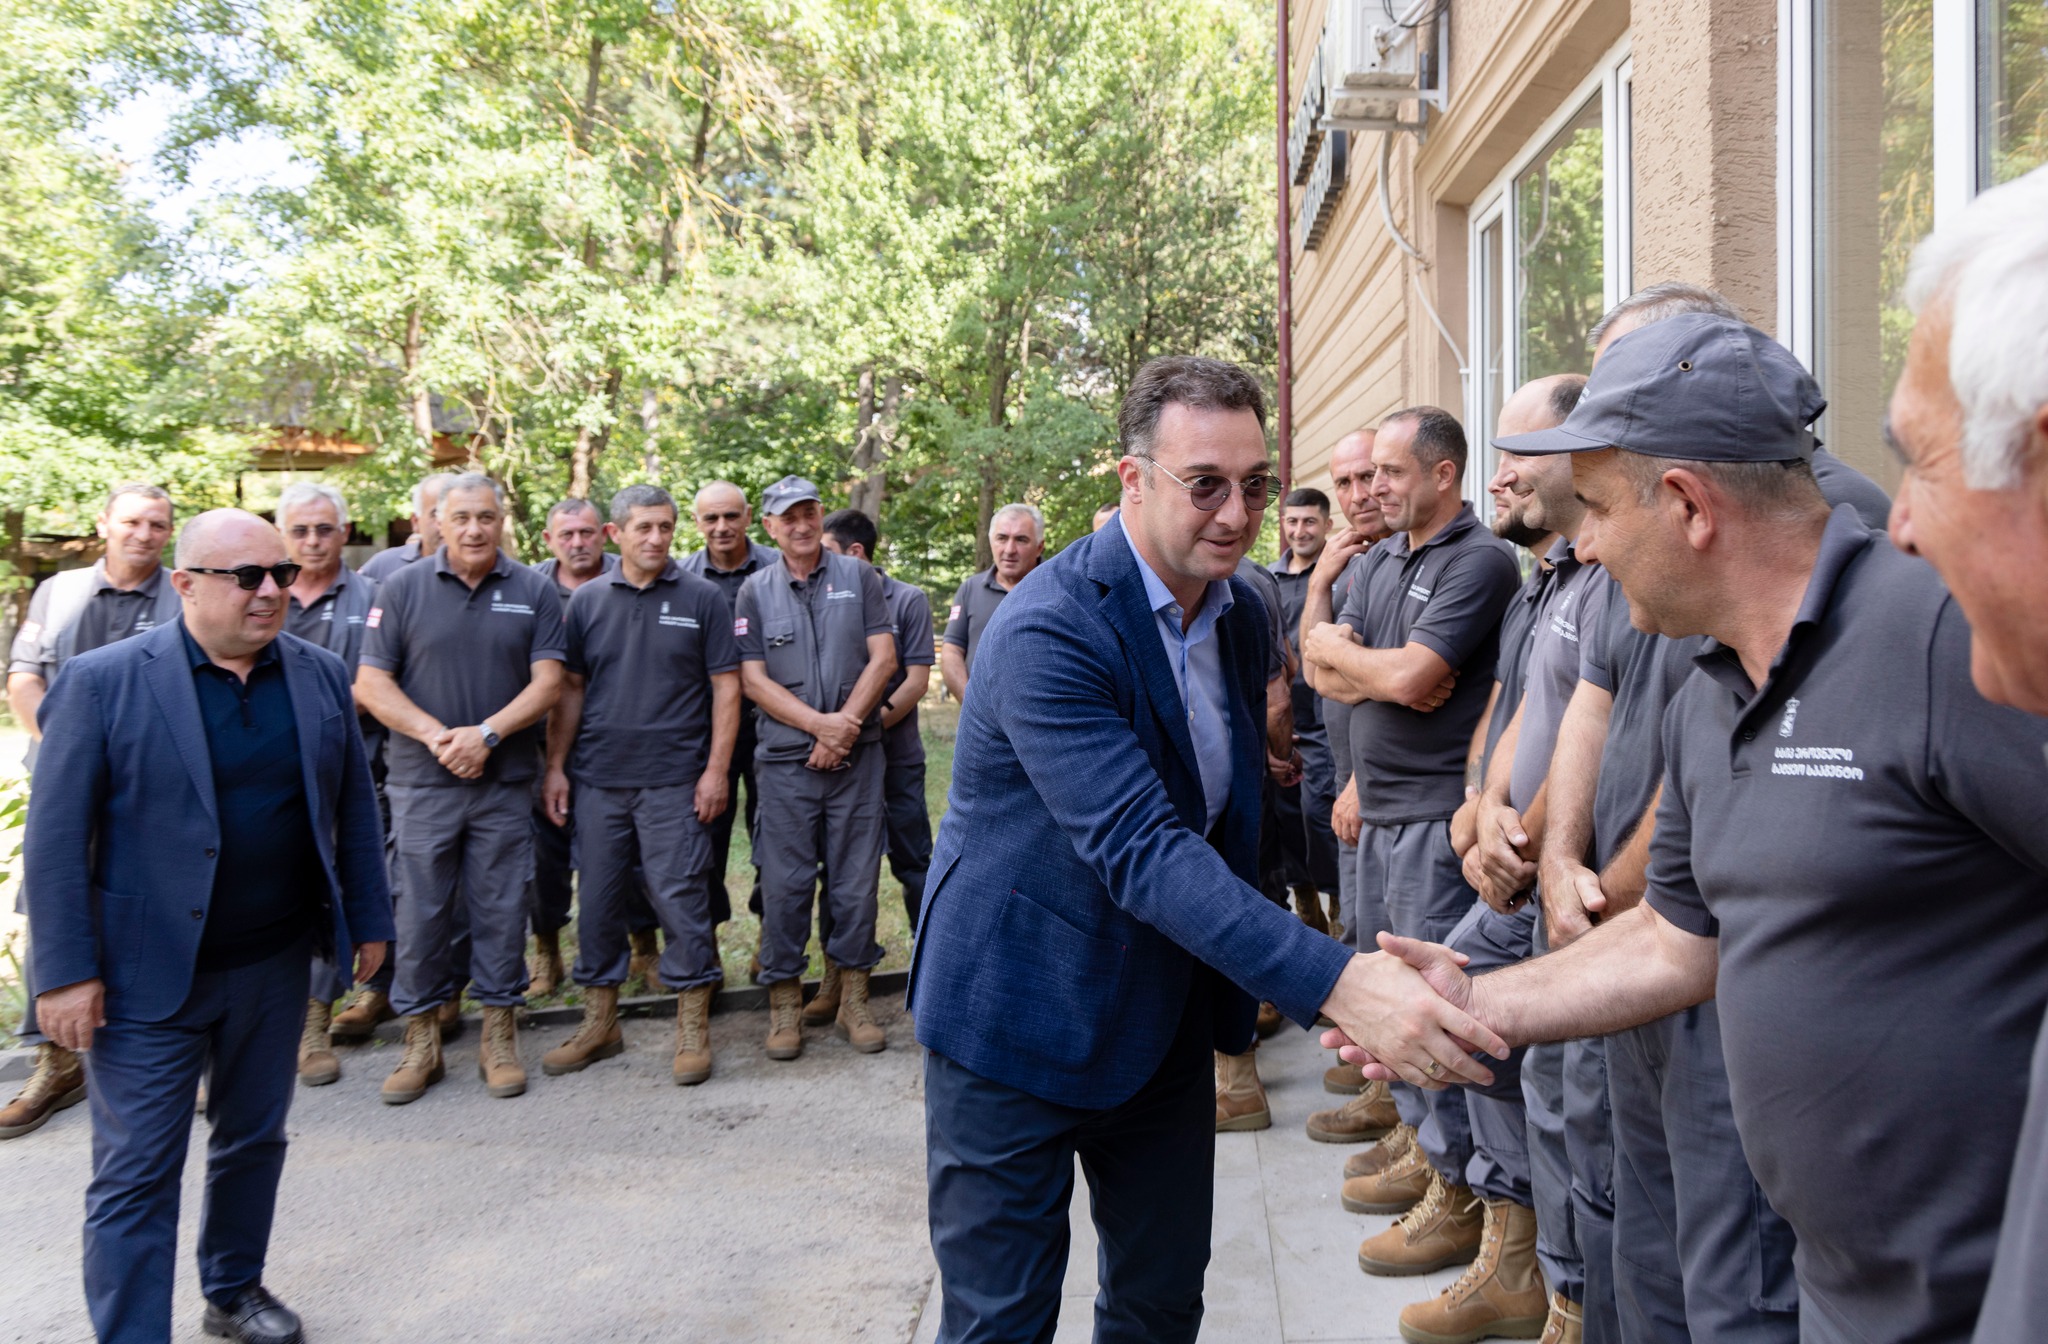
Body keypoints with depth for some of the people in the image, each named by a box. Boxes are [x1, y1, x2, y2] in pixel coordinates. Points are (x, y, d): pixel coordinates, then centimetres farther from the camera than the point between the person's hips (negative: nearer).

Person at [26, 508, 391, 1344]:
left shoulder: (321, 676, 2)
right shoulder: (103, 681, -10)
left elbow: (352, 806, 9)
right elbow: (56, 837, -9)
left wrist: (368, 921, 10)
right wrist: (67, 972, -12)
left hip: (276, 963, 5)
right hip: (147, 973, -4)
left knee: (255, 1141, 19)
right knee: (136, 1177, 4)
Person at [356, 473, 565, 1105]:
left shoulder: (534, 591, 3)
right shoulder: (403, 588, 2)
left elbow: (547, 682, -2)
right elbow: (370, 683, -1)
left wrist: (487, 732, -15)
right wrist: (436, 735, -13)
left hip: (506, 781, 0)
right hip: (422, 782, 0)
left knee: (500, 908, 7)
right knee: (421, 910, 5)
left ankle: (499, 1035, 19)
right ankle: (421, 1039, 19)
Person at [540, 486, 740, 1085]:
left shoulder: (701, 598, 1)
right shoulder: (587, 601, 8)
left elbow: (725, 688, -1)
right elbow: (570, 689, 10)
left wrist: (716, 769, -7)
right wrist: (555, 766, 4)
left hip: (674, 781, -3)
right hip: (597, 779, 3)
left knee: (681, 899, -2)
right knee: (598, 899, 10)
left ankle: (693, 1025, 11)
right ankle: (599, 1021, 24)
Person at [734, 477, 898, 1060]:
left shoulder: (858, 578, 7)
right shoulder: (755, 591, 7)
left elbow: (883, 659, 1)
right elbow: (754, 680, 0)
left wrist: (845, 726, -10)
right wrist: (821, 724, -12)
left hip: (857, 756, 0)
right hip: (786, 760, 0)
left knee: (855, 879, 5)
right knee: (784, 884, 1)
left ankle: (853, 1000, 16)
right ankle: (785, 1004, 13)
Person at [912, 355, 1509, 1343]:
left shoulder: (1241, 615, 3)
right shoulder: (1048, 631, -25)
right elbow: (1141, 850, -34)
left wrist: (1241, 996, 14)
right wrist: (1333, 981, -42)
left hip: (1166, 1021, 7)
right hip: (1020, 1022, -7)